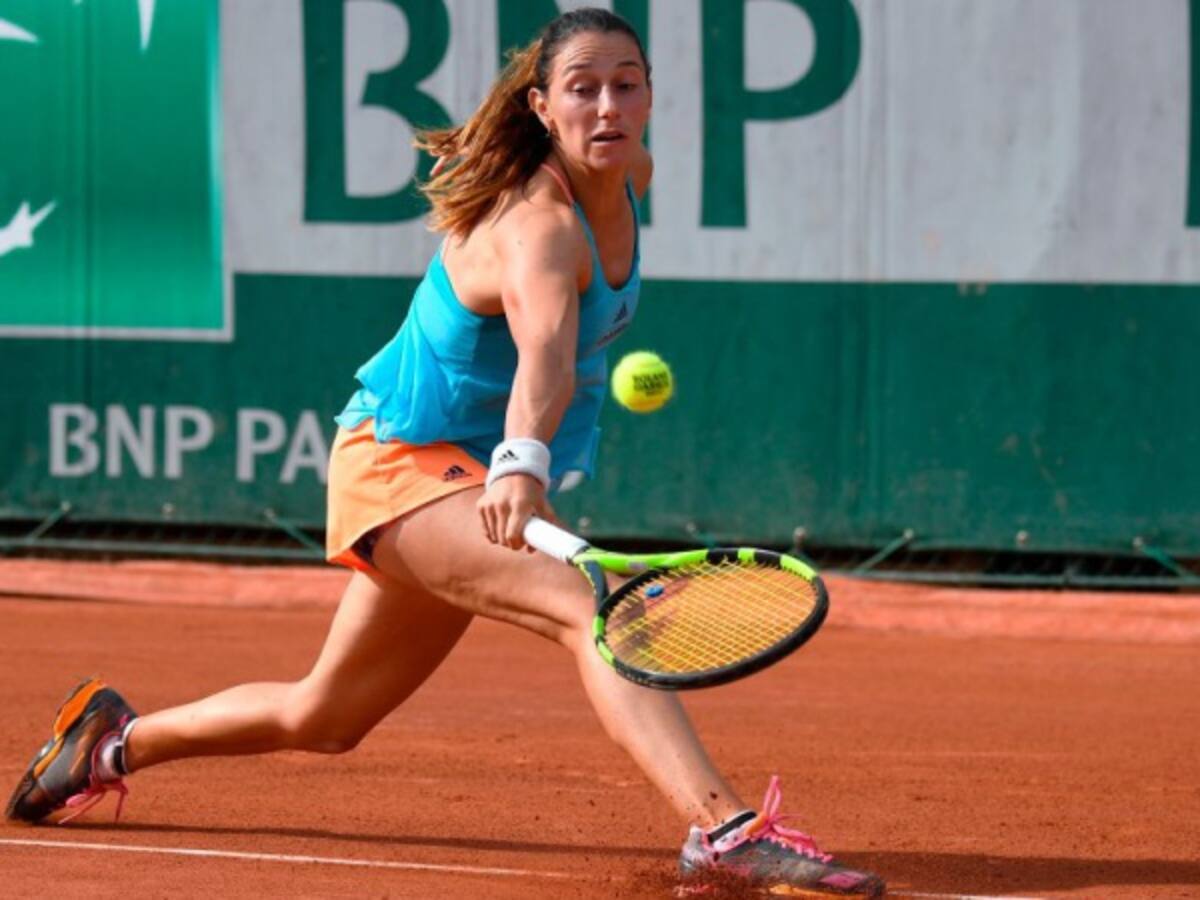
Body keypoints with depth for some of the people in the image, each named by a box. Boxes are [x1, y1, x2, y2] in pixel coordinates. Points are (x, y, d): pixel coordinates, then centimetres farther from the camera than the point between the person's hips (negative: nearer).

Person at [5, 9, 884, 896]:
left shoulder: (630, 175, -2)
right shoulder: (538, 225, -29)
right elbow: (543, 352, -50)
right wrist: (523, 465, -67)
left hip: (473, 477, 10)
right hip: (401, 462, -10)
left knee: (323, 718, 23)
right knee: (592, 604, -35)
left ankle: (115, 739, 43)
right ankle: (724, 825, -50)